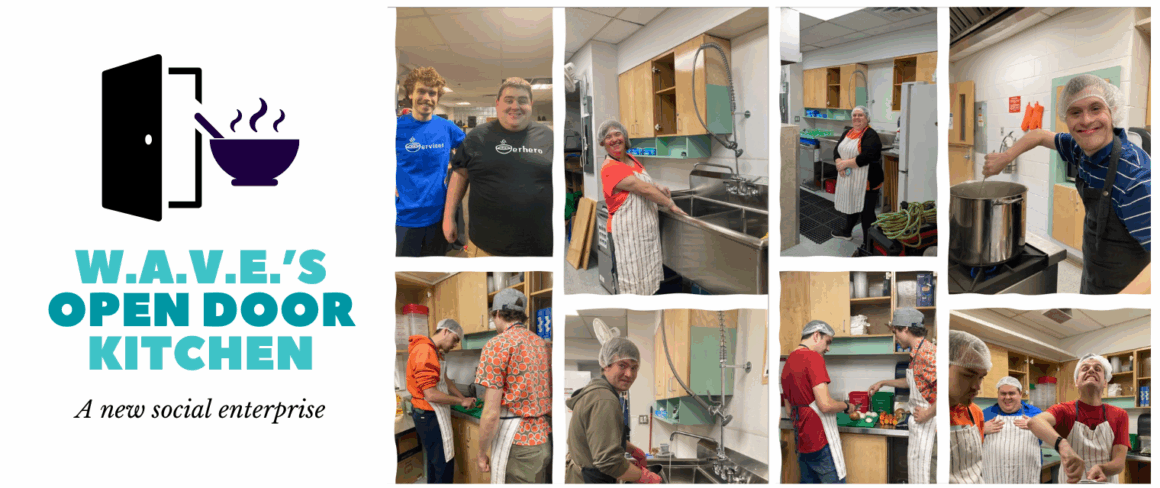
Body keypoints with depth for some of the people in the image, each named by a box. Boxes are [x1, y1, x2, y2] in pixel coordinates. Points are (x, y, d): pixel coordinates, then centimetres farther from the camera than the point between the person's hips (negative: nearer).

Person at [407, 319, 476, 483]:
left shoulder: (434, 352, 12)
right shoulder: (425, 351, -23)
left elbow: (445, 382, 20)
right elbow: (431, 395, -26)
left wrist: (464, 398, 9)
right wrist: (460, 401, -14)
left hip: (432, 414, 11)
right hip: (429, 416, -11)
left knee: (435, 460, 19)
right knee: (445, 464, -6)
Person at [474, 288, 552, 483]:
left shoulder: (497, 345, -10)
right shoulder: (542, 344, 12)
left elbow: (491, 413, -14)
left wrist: (482, 454, -4)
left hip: (516, 442, -7)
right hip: (544, 438, 7)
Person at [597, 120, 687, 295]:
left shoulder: (631, 159, 10)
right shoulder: (610, 168, -18)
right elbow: (643, 189, -20)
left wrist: (657, 188, 3)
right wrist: (671, 205, -13)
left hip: (647, 228, 8)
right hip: (626, 233, -8)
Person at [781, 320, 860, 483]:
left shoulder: (788, 362, 14)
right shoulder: (813, 358, -13)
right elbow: (825, 405, -20)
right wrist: (847, 407, -2)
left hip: (802, 442, 9)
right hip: (820, 439, -9)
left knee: (808, 481, 13)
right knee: (835, 481, -3)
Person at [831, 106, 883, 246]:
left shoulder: (871, 135, -13)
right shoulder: (847, 133, 12)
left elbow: (866, 157, -25)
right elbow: (837, 150, 7)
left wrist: (846, 163, -19)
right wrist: (839, 163, -13)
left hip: (866, 182, -7)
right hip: (848, 179, 8)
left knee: (866, 213, -1)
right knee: (851, 205, 24)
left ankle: (868, 244, 8)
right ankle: (847, 232, 44)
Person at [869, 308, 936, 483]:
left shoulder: (925, 353, -21)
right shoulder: (919, 352, 12)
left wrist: (928, 414, -23)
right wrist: (883, 383, 36)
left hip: (928, 428, -10)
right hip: (920, 429, 10)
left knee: (923, 479, -3)